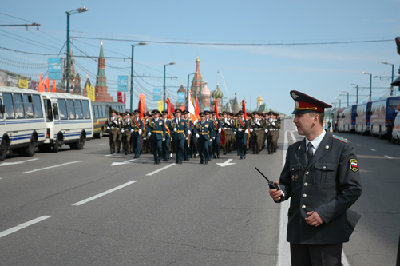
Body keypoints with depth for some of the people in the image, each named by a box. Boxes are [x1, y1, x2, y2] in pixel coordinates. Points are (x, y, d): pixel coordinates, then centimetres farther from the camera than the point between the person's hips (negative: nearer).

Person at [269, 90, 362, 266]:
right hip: (297, 231, 5)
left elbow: (353, 190, -7)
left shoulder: (342, 149, -4)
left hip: (327, 232, -5)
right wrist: (280, 192, -5)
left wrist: (324, 214, -15)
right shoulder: (294, 150, 12)